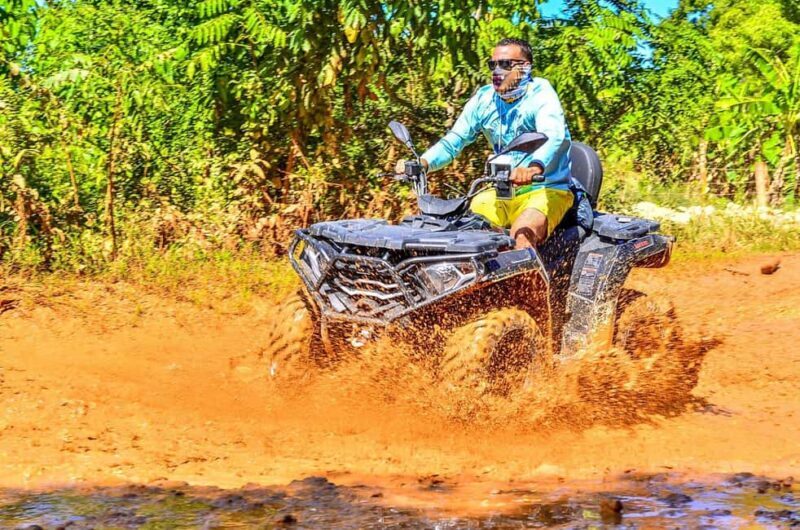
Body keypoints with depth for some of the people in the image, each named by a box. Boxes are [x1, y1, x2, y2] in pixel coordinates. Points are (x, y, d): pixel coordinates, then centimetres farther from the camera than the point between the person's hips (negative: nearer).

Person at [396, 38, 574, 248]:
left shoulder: (541, 94, -12)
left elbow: (553, 137, -31)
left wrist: (534, 169, -53)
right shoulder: (483, 99, 6)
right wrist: (422, 163, -18)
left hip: (547, 190, -6)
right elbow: (453, 140, 4)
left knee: (522, 235, -34)